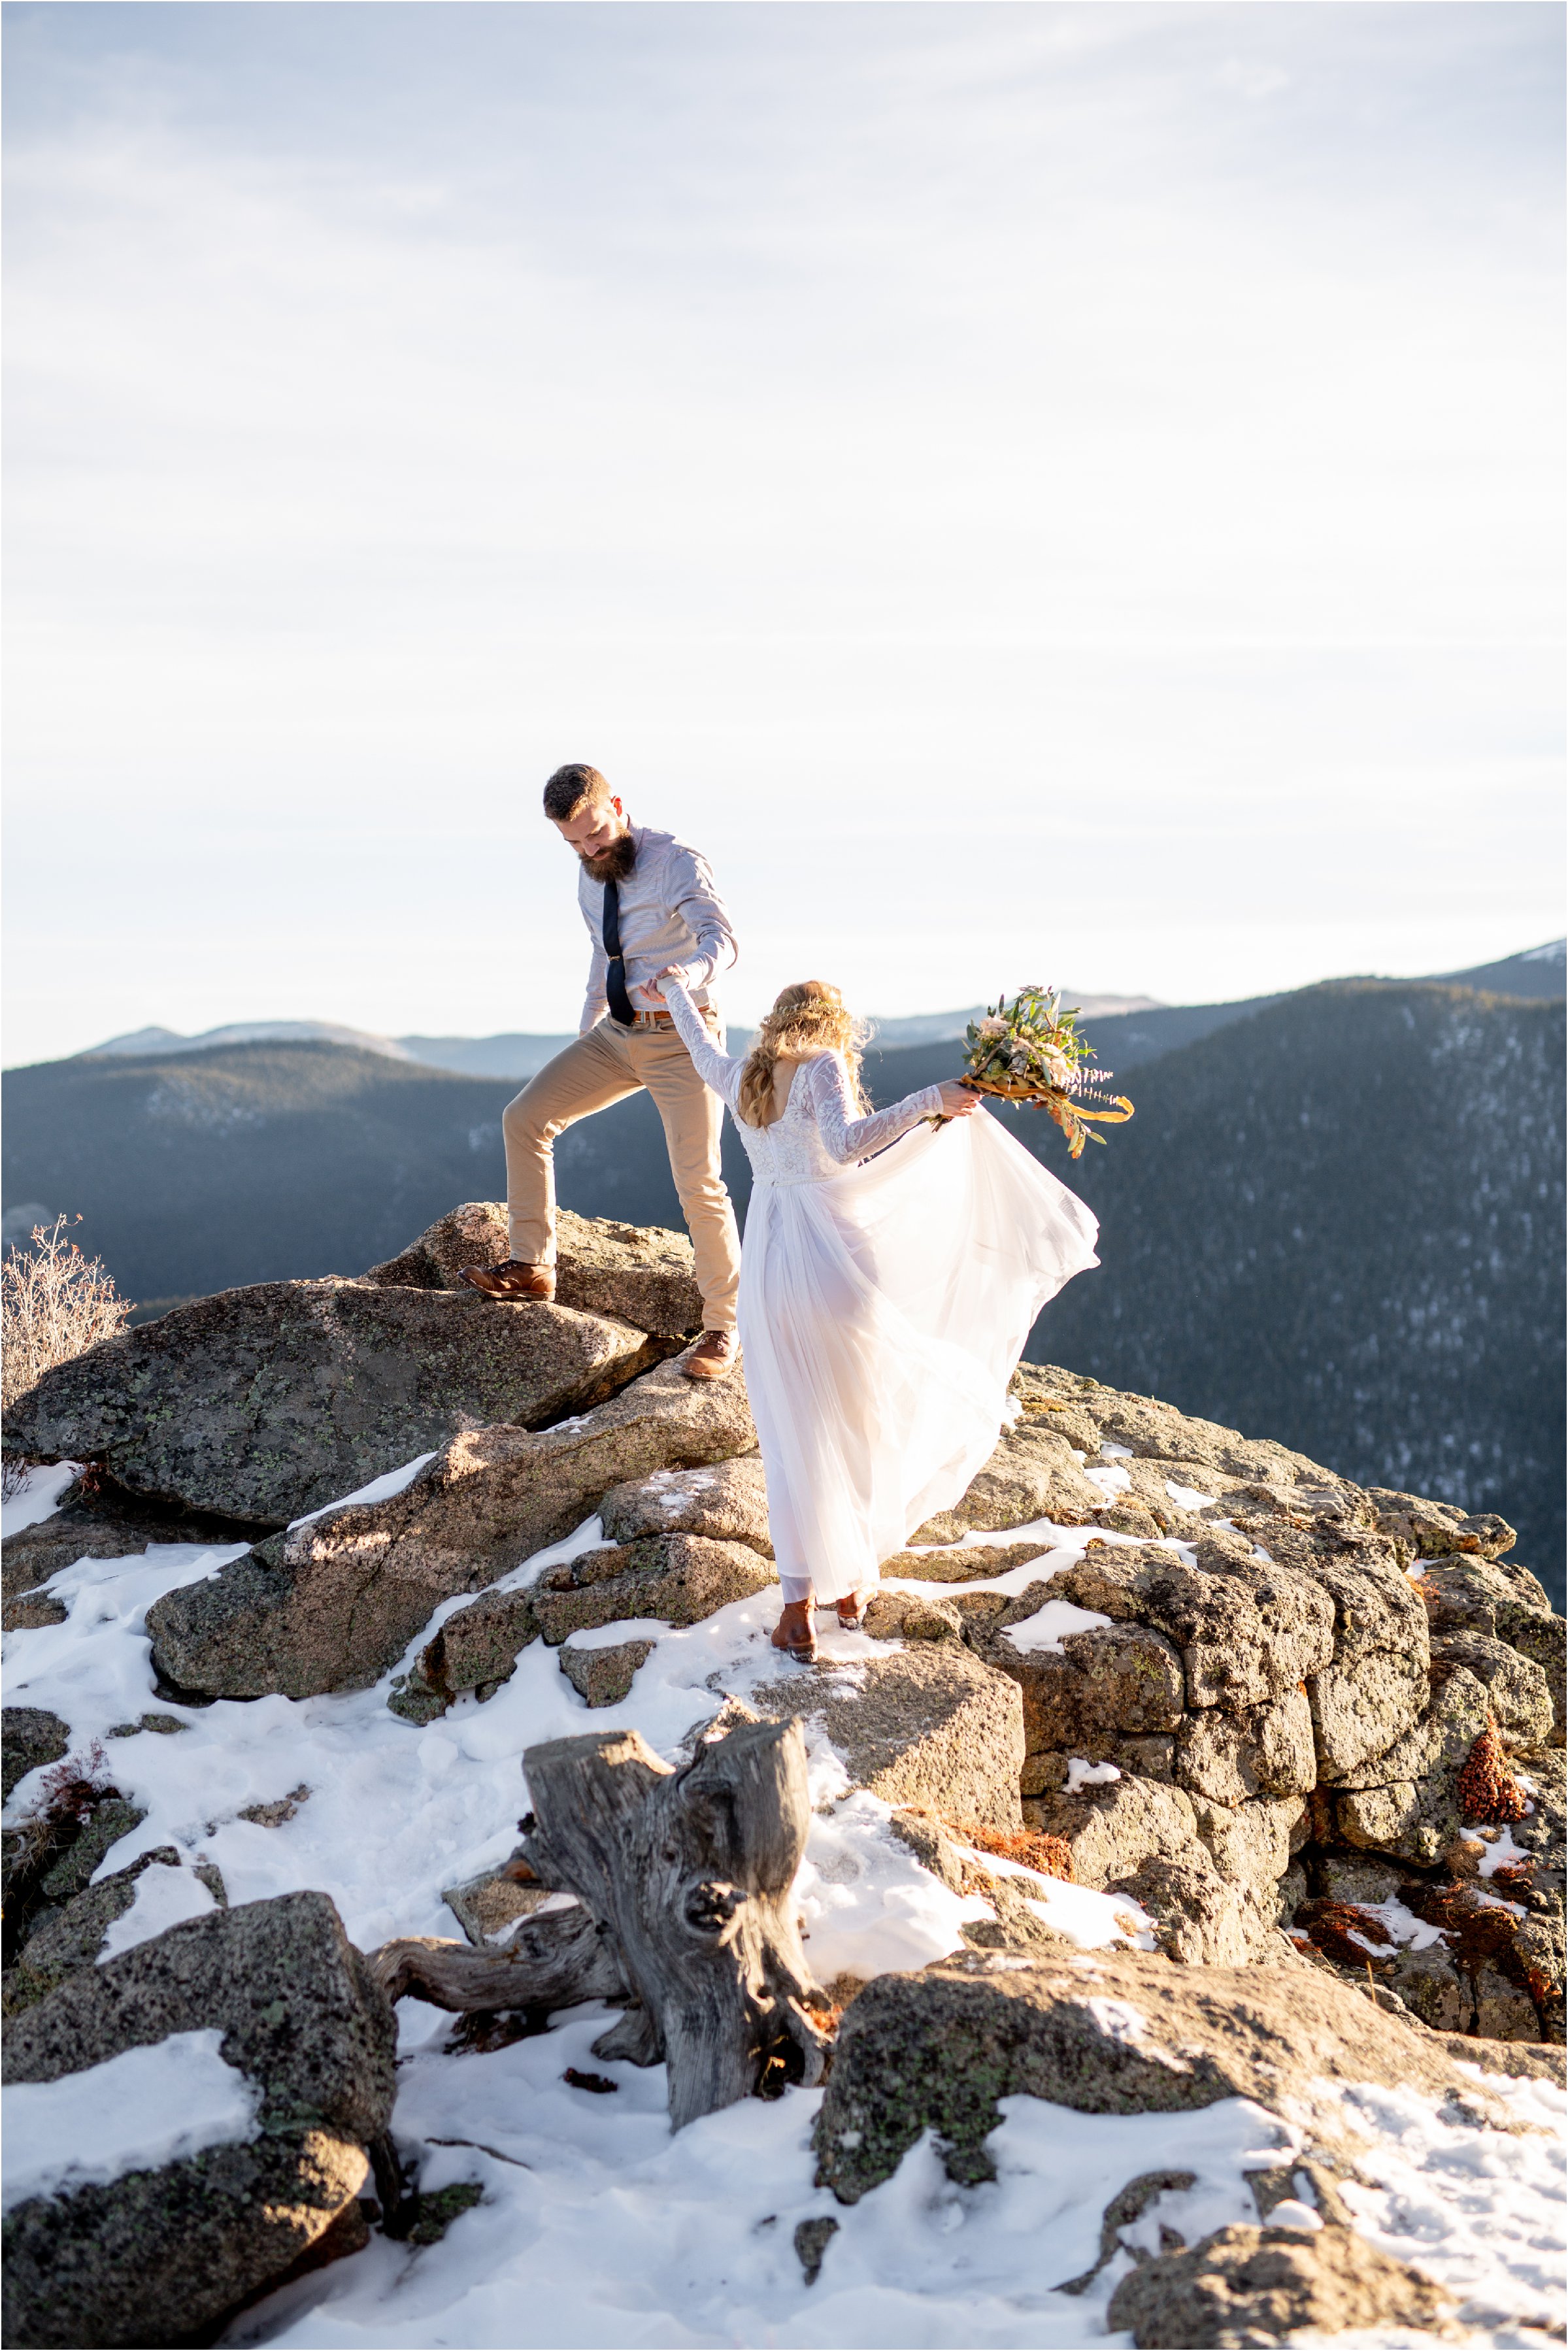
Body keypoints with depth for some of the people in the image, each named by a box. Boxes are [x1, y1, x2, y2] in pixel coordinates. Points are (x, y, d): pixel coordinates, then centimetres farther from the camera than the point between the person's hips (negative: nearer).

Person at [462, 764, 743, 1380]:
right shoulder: (591, 876, 6)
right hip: (616, 1034, 7)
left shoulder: (676, 862, -17)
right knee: (524, 1118, 1)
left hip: (679, 1037, -7)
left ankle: (723, 1329, 2)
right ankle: (531, 1266, 12)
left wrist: (691, 972, -56)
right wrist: (585, 1032, 22)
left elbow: (722, 935, -34)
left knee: (699, 1183, -10)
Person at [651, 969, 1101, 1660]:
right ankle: (854, 1581, 20)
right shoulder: (824, 1066, -4)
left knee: (794, 1445, 11)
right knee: (868, 1423, 16)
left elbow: (702, 1051, 38)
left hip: (766, 1270, 5)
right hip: (836, 1260, -5)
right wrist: (929, 1100, -21)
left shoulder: (742, 1078, 13)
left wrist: (676, 993, 56)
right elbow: (848, 1142, -24)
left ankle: (800, 1610, 4)